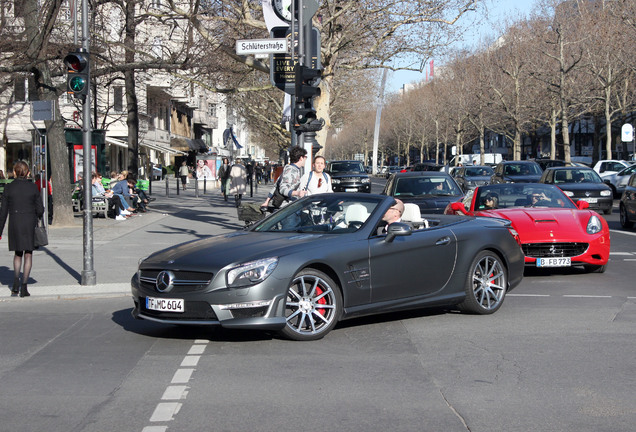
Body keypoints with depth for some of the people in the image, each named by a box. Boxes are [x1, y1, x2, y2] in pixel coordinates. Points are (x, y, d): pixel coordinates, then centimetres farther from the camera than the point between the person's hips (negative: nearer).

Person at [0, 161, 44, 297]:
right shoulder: (33, 187, -1)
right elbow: (40, 210, 0)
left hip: (14, 224, 1)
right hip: (30, 222, 0)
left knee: (18, 253, 19)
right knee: (28, 254, 6)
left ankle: (16, 282, 7)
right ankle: (24, 286, -2)